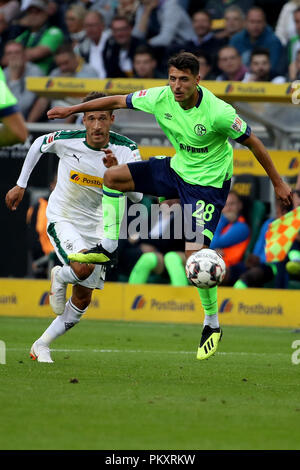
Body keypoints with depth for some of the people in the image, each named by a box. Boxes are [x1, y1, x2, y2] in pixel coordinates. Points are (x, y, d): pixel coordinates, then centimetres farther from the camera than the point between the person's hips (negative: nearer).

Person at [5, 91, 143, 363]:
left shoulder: (126, 149, -16)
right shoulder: (67, 140, -18)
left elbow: (137, 195, -22)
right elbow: (38, 145, 5)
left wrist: (117, 170, -39)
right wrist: (21, 185, 11)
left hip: (96, 228, 3)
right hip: (62, 219, -3)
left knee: (83, 300, 5)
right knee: (83, 268, -32)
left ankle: (42, 345, 23)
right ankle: (60, 277, 5)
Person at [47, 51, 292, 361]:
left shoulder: (218, 112, -28)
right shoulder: (160, 98, -14)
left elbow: (252, 142, -16)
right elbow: (118, 101, 1)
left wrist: (278, 183, -9)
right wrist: (73, 110, 7)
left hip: (209, 182, -6)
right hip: (177, 169, 6)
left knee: (194, 253, -18)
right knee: (113, 177, 1)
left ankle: (212, 324, 0)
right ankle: (108, 248, 12)